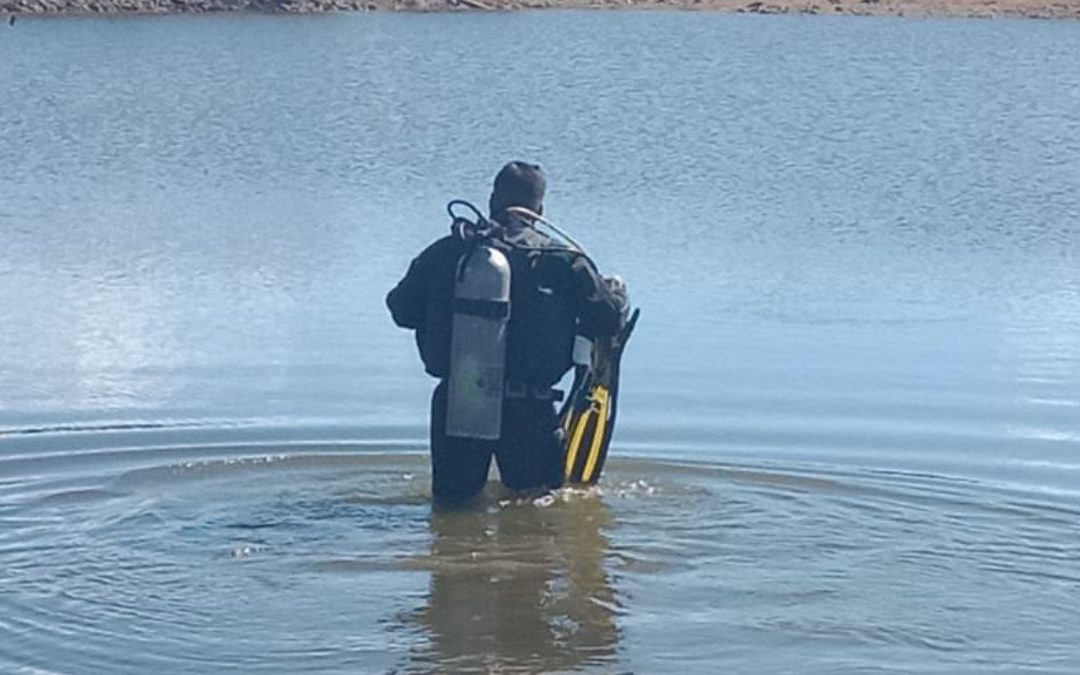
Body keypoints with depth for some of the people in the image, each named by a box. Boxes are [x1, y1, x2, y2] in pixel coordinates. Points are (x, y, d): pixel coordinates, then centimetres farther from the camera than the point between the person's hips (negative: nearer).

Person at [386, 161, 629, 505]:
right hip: (529, 408, -1)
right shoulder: (563, 260, -2)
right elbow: (608, 319, 0)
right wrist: (616, 292, 23)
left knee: (451, 501, 15)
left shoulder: (446, 252, 2)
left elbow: (402, 310, 7)